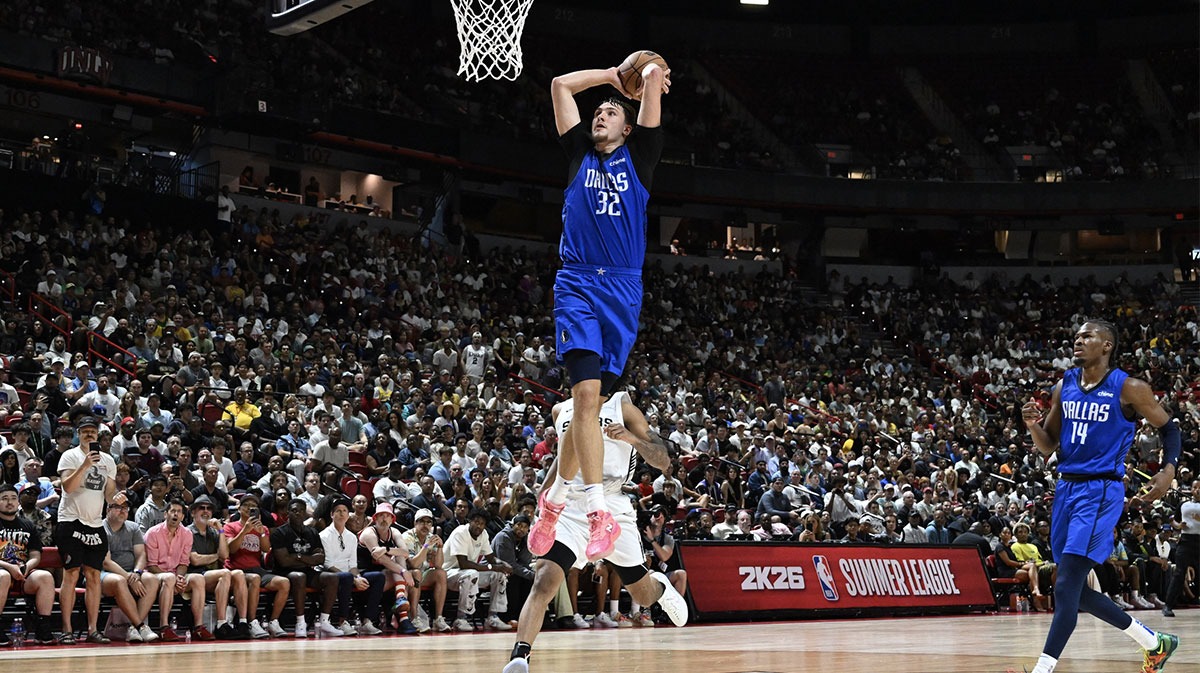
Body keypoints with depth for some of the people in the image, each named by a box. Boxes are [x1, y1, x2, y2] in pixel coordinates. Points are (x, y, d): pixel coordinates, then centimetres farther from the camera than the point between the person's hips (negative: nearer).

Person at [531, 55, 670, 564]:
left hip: (623, 288, 1)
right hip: (577, 284, -1)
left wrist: (649, 77, 28)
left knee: (591, 398, 1)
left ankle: (555, 496, 21)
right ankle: (599, 515, -21)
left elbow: (656, 76, 7)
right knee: (586, 391, -17)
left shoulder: (638, 157, 14)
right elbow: (561, 85, 16)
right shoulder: (580, 154, 16)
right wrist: (617, 76, 24)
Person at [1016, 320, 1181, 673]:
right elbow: (1048, 447, 14)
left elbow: (1169, 428, 4)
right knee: (1077, 591, 10)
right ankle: (1155, 642, 26)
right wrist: (1033, 425, -8)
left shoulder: (1129, 388, -7)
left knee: (1066, 587, -16)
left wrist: (1169, 470, -13)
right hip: (1066, 487, 7)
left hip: (1101, 491, -7)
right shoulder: (1064, 387, 9)